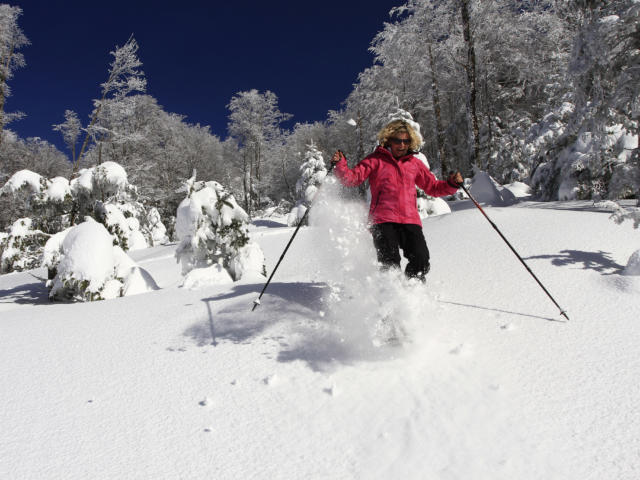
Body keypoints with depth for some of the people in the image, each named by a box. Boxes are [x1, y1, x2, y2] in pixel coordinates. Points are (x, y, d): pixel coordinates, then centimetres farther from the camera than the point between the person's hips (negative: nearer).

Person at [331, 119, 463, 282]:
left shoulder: (415, 163, 19)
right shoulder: (376, 160, 9)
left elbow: (433, 187, 25)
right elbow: (353, 178, 1)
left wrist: (452, 184, 8)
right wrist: (340, 165, -17)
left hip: (410, 220, 3)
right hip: (383, 220, -3)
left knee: (421, 261, -13)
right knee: (390, 264, -15)